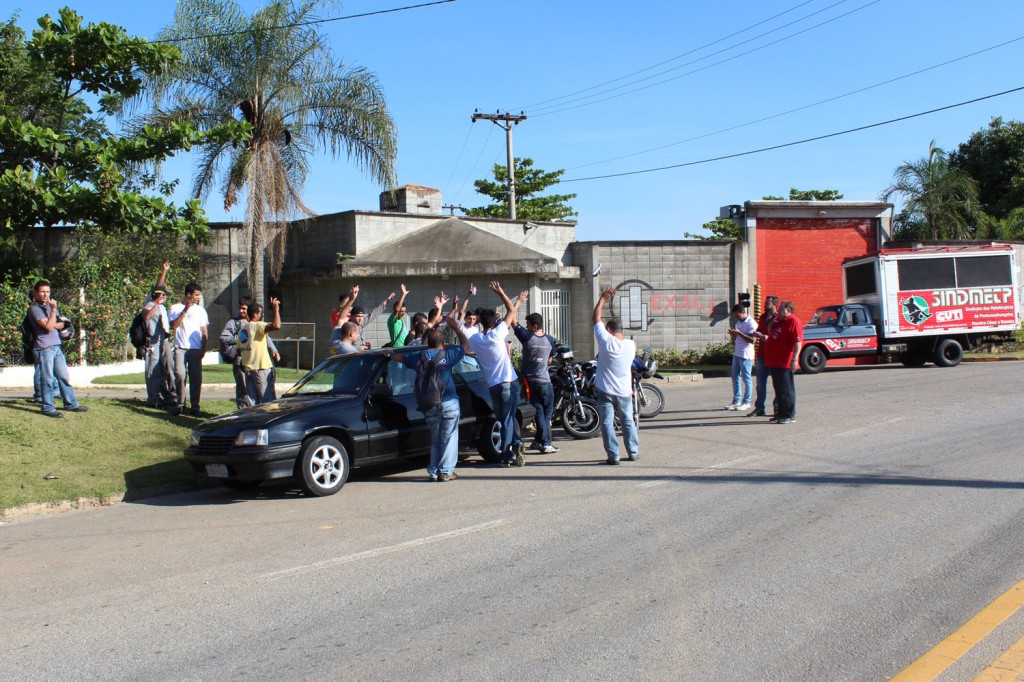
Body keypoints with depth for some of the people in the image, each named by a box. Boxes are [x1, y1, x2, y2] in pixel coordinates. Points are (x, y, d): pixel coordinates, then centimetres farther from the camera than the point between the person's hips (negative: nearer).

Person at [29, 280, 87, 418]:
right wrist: (53, 310, -18)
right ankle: (48, 408, 4)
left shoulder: (50, 305, 17)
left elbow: (61, 324, 17)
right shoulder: (34, 308, -8)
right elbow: (48, 327, -17)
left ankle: (71, 404, 17)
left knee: (64, 376, 10)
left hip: (56, 346, 8)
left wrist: (54, 324, -5)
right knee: (47, 379, -4)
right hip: (44, 348, -8)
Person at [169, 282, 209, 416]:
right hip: (180, 348, -2)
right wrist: (185, 311, -13)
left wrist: (203, 349, 0)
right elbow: (174, 325, -9)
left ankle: (195, 406, 4)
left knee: (196, 378, -3)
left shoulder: (200, 310, 12)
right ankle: (180, 403, 1)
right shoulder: (175, 308, 6)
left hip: (196, 349, 2)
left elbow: (204, 333, 11)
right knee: (180, 374, -15)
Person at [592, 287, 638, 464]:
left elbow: (596, 319, -2)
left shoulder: (606, 341, -13)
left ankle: (613, 455, -3)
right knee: (628, 421, 16)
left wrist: (602, 299, 6)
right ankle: (633, 452, 21)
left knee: (607, 423, 0)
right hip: (625, 391, 4)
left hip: (605, 391, -4)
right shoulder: (631, 345, -1)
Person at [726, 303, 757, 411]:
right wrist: (733, 335, 0)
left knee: (746, 379, 0)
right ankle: (736, 401, 17)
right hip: (736, 353, 9)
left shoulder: (751, 323, -13)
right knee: (735, 377, 10)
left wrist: (739, 333, -23)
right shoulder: (739, 323, 15)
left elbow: (751, 340, -20)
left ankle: (746, 403, 8)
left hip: (746, 355, -9)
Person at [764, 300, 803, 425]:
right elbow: (771, 334, 35)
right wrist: (770, 323, 20)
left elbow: (798, 341, -22)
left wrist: (794, 359, -28)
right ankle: (781, 413, 22)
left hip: (784, 363, -10)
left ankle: (790, 415, 0)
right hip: (774, 362, 10)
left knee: (786, 390, -5)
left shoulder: (793, 322, -12)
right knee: (779, 389, 15)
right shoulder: (780, 322, 19)